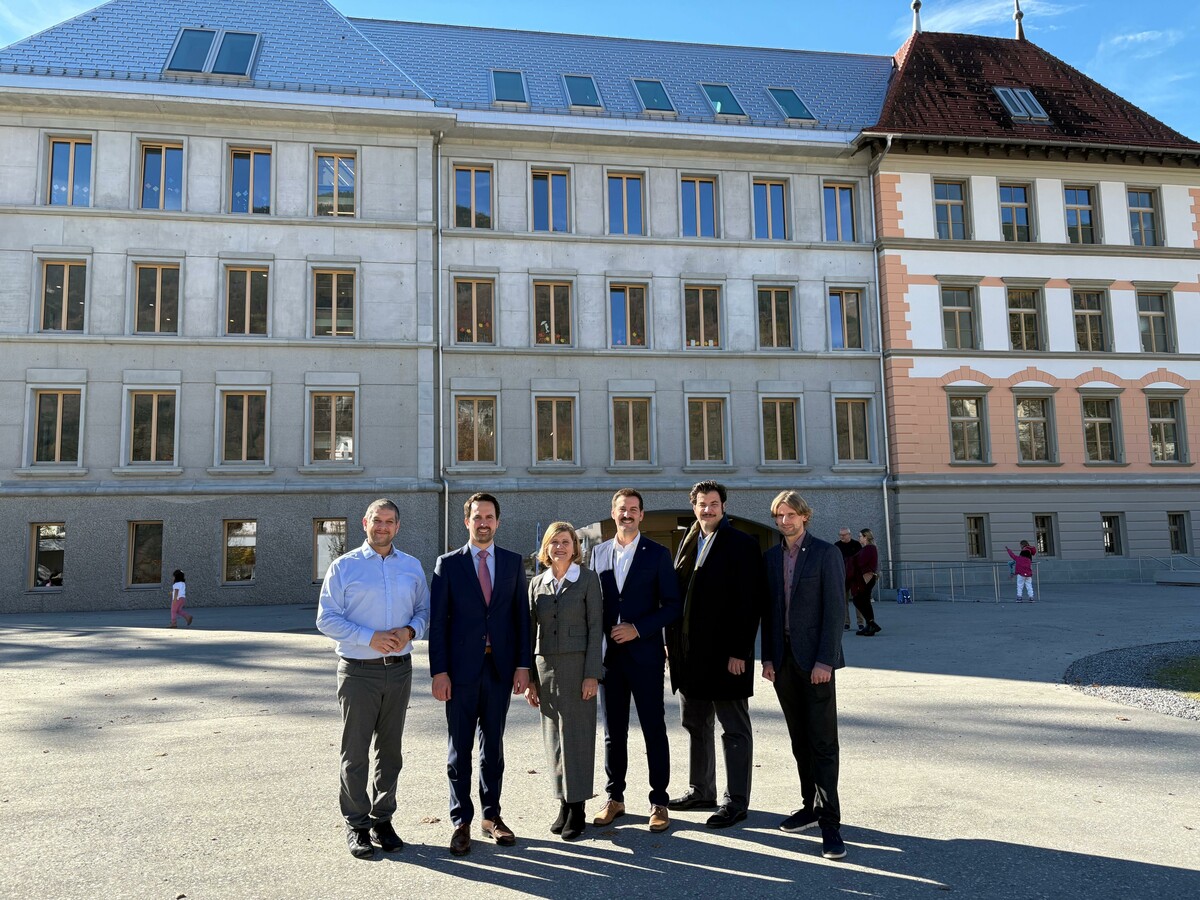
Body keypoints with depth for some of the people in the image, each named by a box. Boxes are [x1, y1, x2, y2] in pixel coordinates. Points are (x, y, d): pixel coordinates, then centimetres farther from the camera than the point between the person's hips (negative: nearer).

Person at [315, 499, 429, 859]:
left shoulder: (412, 567, 8)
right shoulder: (343, 567, -2)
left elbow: (423, 610, 12)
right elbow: (326, 619, -6)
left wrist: (410, 631, -11)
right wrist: (370, 637, -17)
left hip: (399, 669, 3)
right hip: (358, 671, -3)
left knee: (390, 750, 12)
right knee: (355, 752, 4)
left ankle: (382, 819, 26)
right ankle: (357, 825, 17)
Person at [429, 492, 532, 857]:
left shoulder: (513, 562, 5)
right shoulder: (448, 564, 0)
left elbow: (521, 616, 5)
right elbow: (437, 621, -2)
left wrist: (523, 665, -1)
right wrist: (439, 671, -8)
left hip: (500, 668, 2)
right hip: (461, 669, -2)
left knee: (493, 745, 12)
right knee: (460, 749, 5)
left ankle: (492, 816, 24)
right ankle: (461, 822, 17)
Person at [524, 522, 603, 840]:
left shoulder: (588, 579, -1)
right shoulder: (537, 583, 9)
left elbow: (595, 627, -4)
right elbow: (531, 630, 11)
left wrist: (592, 674, -11)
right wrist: (529, 677, 7)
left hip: (577, 665, -4)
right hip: (545, 667, 4)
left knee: (577, 737, 1)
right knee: (553, 739, 8)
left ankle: (577, 808, 11)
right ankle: (563, 803, 20)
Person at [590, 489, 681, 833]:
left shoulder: (657, 554, -1)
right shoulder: (599, 553, 9)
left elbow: (672, 605, -3)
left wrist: (638, 629, -13)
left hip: (644, 654, -3)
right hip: (608, 654, 3)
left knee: (654, 730, 3)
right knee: (614, 731, 11)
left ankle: (659, 801, 14)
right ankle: (614, 798, 23)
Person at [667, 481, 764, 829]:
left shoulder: (741, 544, -9)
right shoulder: (688, 543, 12)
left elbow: (749, 602, -13)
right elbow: (677, 593, 14)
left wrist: (739, 651, -17)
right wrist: (674, 643, 9)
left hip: (725, 653, -7)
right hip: (689, 653, 8)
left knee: (734, 729, 5)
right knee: (695, 725, 17)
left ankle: (736, 801, 14)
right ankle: (700, 790, 31)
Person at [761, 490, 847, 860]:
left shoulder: (825, 554, -5)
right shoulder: (770, 557, 10)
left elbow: (834, 609, -9)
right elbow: (768, 610, 11)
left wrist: (824, 660, -14)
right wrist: (767, 657, 5)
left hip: (814, 659, -5)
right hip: (783, 660, 5)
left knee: (822, 742, -4)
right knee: (800, 740, 12)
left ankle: (829, 822, 1)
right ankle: (811, 805, 23)